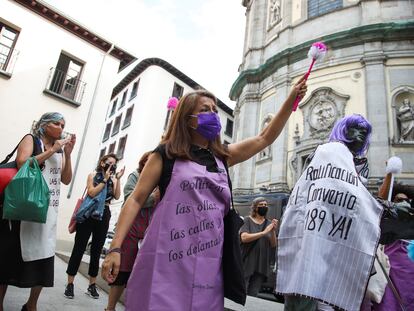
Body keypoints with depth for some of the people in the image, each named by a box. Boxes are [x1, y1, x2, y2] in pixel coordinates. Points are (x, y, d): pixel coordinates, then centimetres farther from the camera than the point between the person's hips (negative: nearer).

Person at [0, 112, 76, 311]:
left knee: (44, 255, 4)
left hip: (49, 209, 5)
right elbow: (22, 164, -15)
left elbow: (66, 180, 8)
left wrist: (67, 154, -1)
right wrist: (52, 150, -13)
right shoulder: (31, 140, 2)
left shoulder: (59, 149, 15)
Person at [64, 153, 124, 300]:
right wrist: (105, 179, -12)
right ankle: (70, 284, 12)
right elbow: (91, 193, -13)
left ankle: (92, 285, 19)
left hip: (104, 216, 3)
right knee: (79, 248, 1)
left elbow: (117, 196, -5)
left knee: (96, 251, 9)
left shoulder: (113, 180, 8)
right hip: (89, 213, -3)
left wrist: (117, 179, -10)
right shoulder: (93, 175, 2)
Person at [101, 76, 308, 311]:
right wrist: (115, 248, -7)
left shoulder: (222, 157, 13)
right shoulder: (166, 154, 2)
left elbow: (265, 138, 13)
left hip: (207, 262, 4)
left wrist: (292, 98, 7)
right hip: (166, 258, -4)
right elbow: (136, 200, 0)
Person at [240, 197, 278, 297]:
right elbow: (244, 237, -17)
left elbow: (273, 245, 7)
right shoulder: (247, 220, -2)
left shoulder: (268, 223, 9)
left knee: (253, 295, 9)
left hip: (261, 265, 4)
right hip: (246, 263, -4)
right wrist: (264, 232, -21)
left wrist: (273, 231, -10)